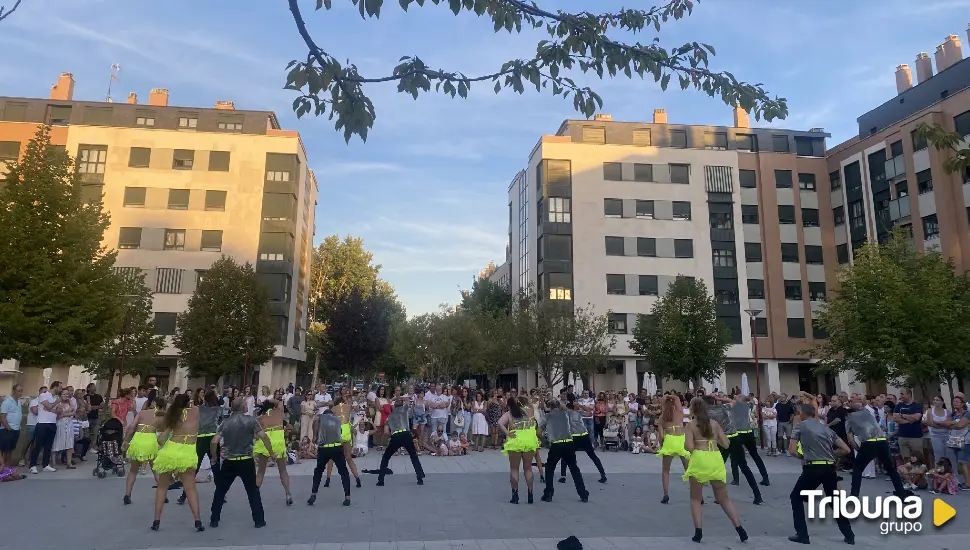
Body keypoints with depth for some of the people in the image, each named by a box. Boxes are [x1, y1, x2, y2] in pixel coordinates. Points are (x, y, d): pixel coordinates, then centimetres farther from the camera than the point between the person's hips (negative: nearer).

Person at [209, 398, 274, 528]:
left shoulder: (226, 423, 2)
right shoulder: (250, 420, -6)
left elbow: (214, 442, -5)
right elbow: (264, 437, -12)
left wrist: (214, 457, 11)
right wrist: (272, 453, -3)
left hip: (229, 462, 2)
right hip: (246, 462, -2)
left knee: (220, 491, 19)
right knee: (253, 491, 9)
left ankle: (214, 520, 22)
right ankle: (259, 520, 10)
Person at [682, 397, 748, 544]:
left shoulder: (690, 425, -1)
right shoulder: (715, 423, 10)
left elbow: (689, 447, -10)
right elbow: (726, 444, 10)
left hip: (699, 460, -3)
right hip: (716, 460, 3)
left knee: (696, 498, 12)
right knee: (724, 498, 18)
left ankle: (698, 532, 4)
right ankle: (740, 530, 12)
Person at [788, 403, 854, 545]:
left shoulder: (800, 426, 4)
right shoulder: (826, 428, 17)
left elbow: (792, 451, -4)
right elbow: (846, 449, 13)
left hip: (813, 468, -5)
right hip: (830, 468, 5)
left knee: (796, 497, 15)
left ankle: (802, 535, 11)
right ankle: (849, 536, 27)